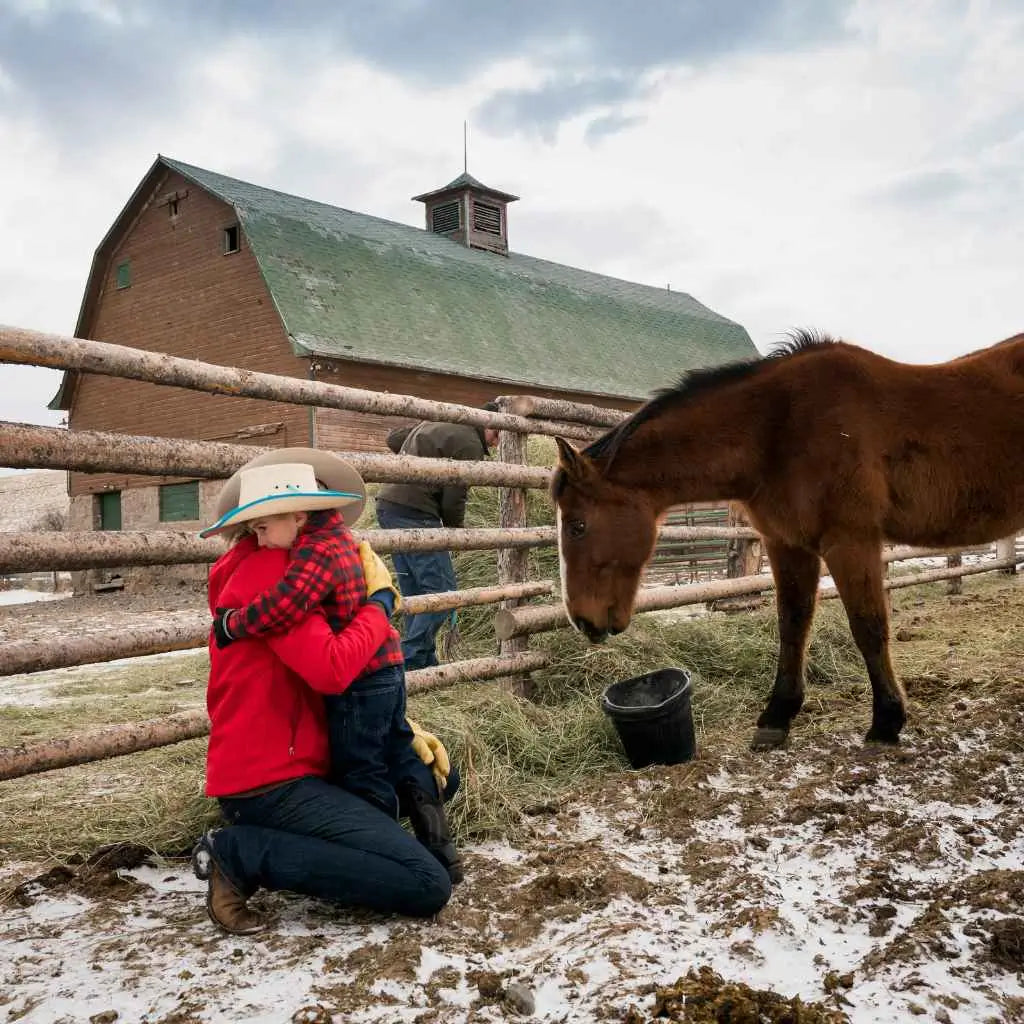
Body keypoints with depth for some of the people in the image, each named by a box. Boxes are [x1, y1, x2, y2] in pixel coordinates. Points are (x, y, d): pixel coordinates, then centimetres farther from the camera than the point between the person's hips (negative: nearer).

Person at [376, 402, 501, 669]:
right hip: (415, 514, -10)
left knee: (414, 592, 14)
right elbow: (453, 499, -9)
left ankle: (425, 661, 19)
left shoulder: (435, 423, 19)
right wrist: (455, 529, 9)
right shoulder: (470, 445, -8)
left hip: (388, 503, 10)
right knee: (441, 592, -4)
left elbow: (393, 439, 30)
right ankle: (409, 661, -6)